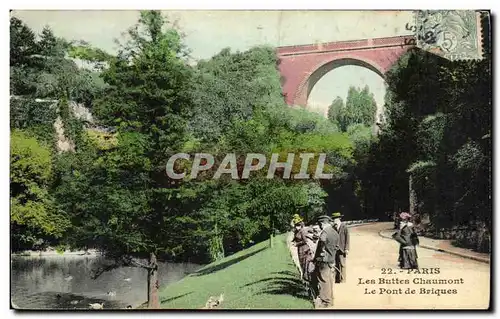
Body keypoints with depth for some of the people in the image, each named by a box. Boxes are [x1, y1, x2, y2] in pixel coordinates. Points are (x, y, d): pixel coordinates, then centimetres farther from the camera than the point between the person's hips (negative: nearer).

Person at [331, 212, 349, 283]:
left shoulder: (344, 227, -2)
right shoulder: (333, 227, 12)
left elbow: (347, 238, -4)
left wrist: (346, 249, -10)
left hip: (341, 249, -5)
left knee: (342, 264, -2)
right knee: (335, 265, 7)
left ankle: (342, 279, 3)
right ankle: (336, 279, 13)